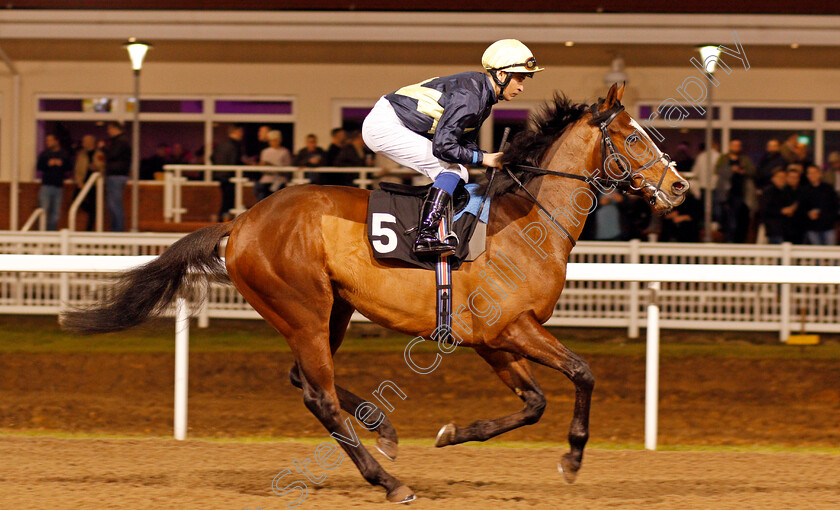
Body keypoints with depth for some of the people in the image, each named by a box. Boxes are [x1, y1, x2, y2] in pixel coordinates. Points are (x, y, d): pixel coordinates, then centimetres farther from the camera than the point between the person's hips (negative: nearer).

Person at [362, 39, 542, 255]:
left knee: (458, 173, 6)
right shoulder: (469, 97, -24)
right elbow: (443, 146, -27)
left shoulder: (483, 94, 8)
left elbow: (465, 144, 14)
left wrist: (497, 160, -1)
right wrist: (484, 159, -17)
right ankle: (425, 236, -24)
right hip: (384, 124, -10)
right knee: (451, 167, -18)